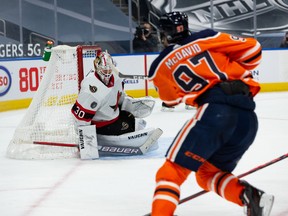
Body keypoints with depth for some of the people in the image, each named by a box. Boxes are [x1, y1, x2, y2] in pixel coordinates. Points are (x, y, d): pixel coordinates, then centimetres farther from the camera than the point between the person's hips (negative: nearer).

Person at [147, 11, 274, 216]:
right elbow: (251, 48, 14)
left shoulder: (160, 67, 15)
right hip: (248, 118, 4)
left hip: (216, 109, -4)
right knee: (208, 174, 20)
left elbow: (171, 99, 31)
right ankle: (250, 196, -4)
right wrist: (240, 72, 31)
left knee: (173, 169, -1)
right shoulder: (206, 38, 18)